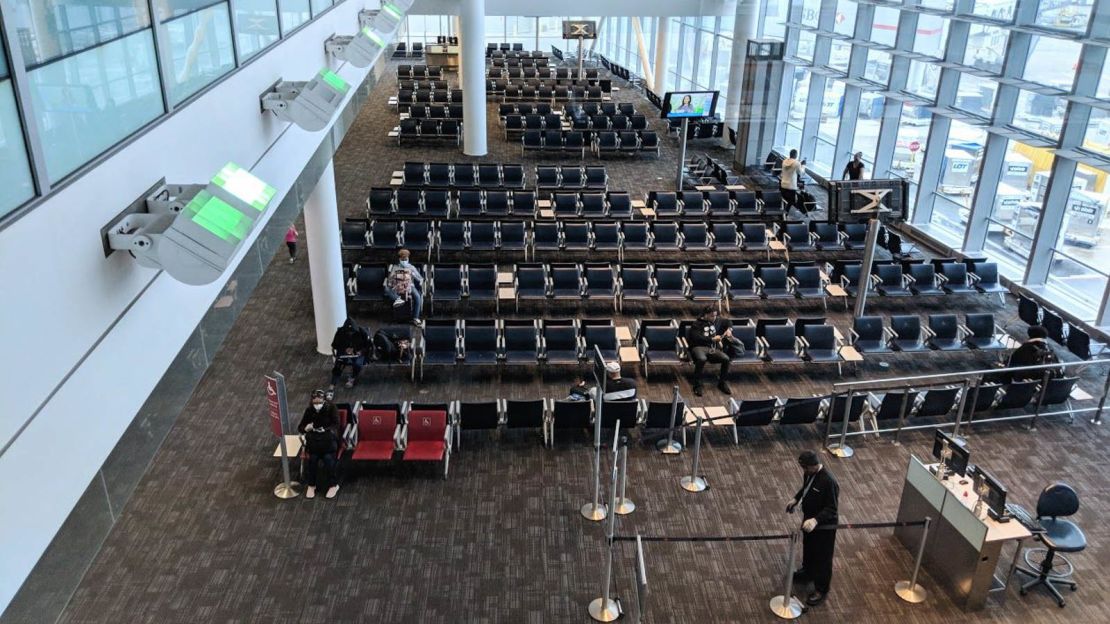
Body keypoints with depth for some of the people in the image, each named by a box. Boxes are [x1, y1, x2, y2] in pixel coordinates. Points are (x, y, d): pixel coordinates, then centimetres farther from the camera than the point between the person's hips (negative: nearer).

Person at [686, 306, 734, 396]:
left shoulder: (717, 321, 14)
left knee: (726, 359, -23)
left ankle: (721, 383, -1)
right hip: (699, 347, -5)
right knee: (702, 359, -40)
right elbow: (697, 338, -16)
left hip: (713, 348, 5)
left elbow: (727, 322, 32)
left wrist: (729, 329, 10)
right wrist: (712, 339, -17)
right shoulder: (696, 324, -3)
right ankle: (697, 385, -24)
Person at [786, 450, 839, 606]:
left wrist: (816, 520, -41)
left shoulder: (828, 481, -35)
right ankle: (807, 572, 54)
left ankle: (821, 590, 28)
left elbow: (831, 509, -30)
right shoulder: (809, 473, -10)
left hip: (824, 525, -8)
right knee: (807, 546, 29)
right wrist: (796, 499, 9)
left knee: (822, 557, 10)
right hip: (809, 519, 8)